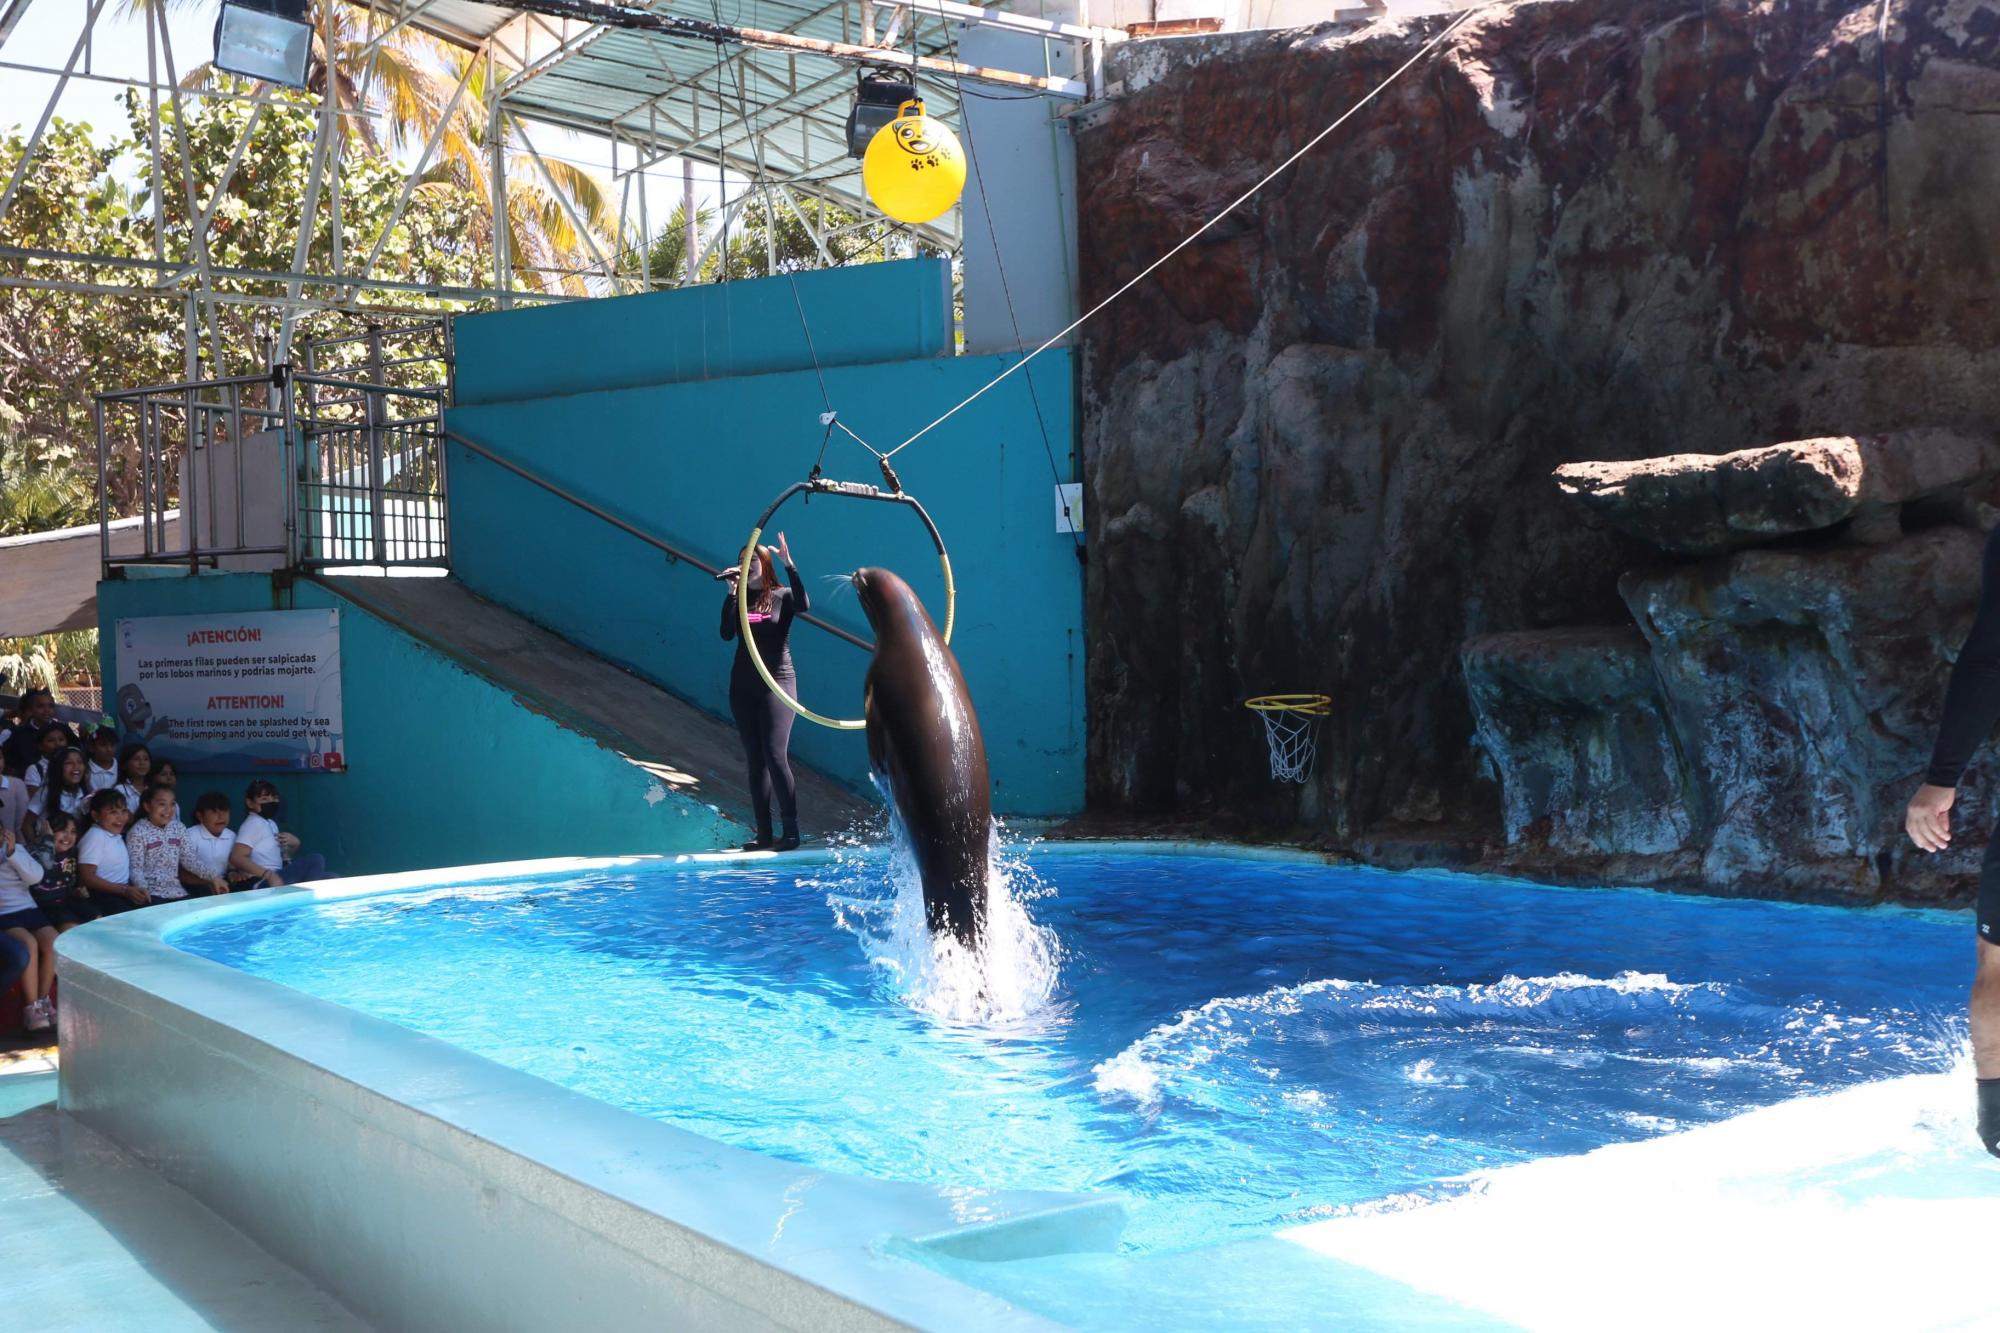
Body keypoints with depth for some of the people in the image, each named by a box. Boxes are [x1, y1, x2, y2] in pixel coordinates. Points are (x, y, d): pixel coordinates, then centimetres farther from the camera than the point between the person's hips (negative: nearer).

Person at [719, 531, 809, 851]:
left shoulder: (782, 597, 0)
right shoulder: (738, 599, 9)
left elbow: (804, 605, -23)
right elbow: (726, 634, -6)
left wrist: (789, 564, -25)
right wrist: (731, 593, -11)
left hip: (777, 682, -5)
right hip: (743, 686, 5)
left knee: (775, 755, -14)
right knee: (755, 761, 5)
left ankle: (792, 830, -11)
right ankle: (764, 834, 7)